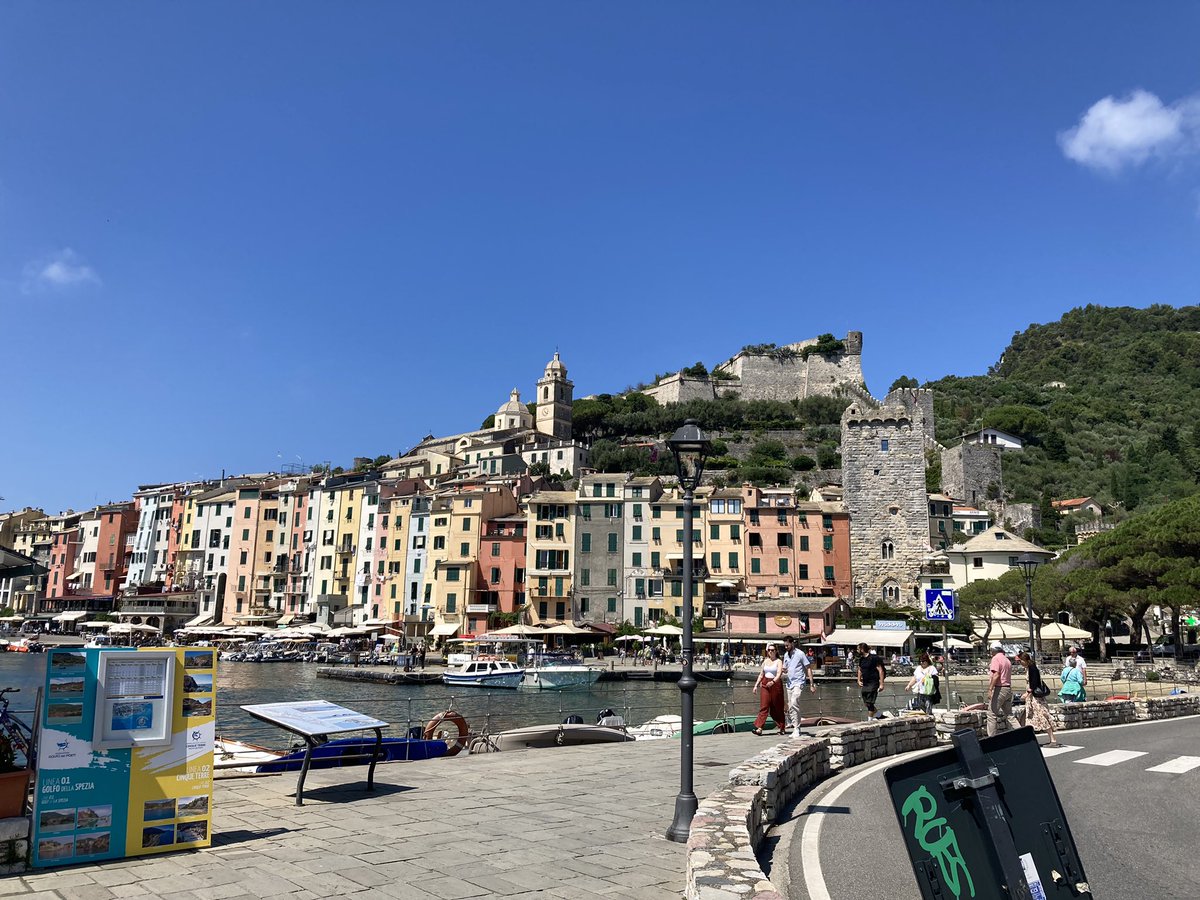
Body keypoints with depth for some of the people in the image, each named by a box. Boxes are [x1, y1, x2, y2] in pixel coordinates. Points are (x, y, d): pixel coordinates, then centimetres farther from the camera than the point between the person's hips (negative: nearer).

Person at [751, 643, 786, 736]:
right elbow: (761, 674, 17)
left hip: (775, 684, -4)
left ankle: (782, 729, 19)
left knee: (777, 708, 5)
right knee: (763, 707, -5)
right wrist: (756, 685, 11)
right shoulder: (765, 661, 12)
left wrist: (773, 681, -35)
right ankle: (759, 728, -11)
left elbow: (779, 674, -18)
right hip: (765, 684, 4)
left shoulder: (778, 662, -4)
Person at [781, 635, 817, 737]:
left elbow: (808, 669, -3)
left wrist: (811, 684, -6)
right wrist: (784, 670, -4)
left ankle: (796, 729, -18)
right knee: (790, 707, 6)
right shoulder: (786, 655, 12)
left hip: (798, 683, -7)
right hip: (789, 683, 7)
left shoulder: (800, 654, -7)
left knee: (794, 704, -21)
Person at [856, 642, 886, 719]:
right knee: (866, 703, 10)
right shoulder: (861, 659, 10)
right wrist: (859, 680, 12)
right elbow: (860, 670, 24)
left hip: (873, 683, -8)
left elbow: (880, 670, -14)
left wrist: (881, 684, -18)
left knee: (870, 703, -8)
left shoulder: (874, 658, -13)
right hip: (864, 684, 8)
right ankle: (877, 714, 30)